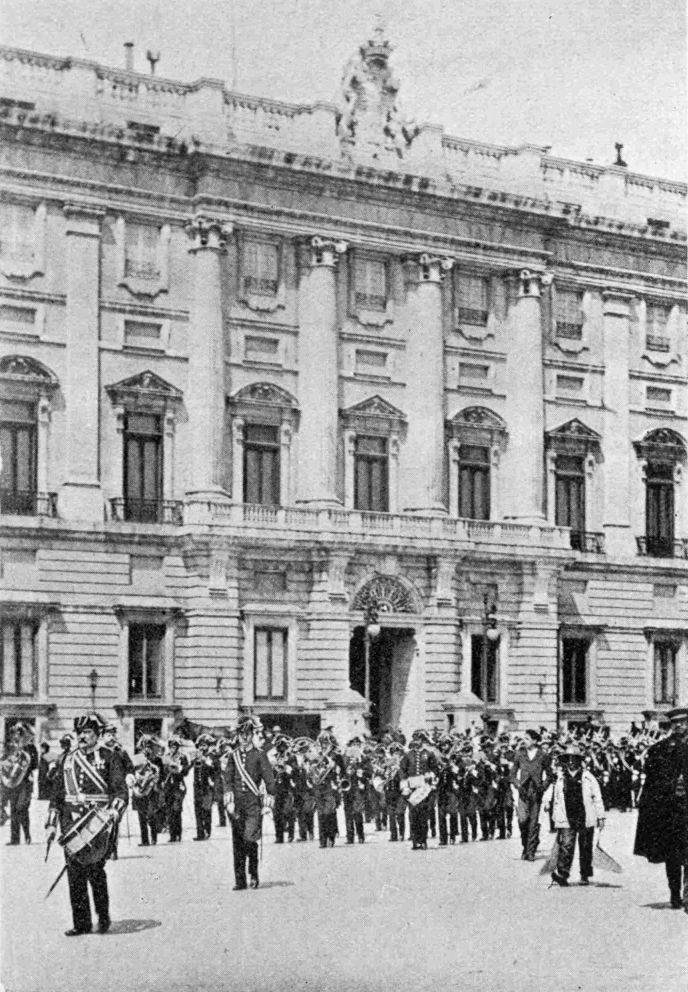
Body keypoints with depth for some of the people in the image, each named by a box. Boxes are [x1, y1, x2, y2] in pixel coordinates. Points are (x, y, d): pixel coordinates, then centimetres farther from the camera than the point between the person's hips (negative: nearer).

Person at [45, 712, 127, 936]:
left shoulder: (109, 758, 2)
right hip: (71, 821, 4)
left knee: (94, 868, -10)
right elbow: (57, 792, 18)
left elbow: (121, 790, -4)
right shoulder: (68, 759, 15)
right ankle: (81, 923, 9)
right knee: (74, 871, 2)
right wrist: (52, 823, 12)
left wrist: (114, 811, -22)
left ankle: (103, 916, 8)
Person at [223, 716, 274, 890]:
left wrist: (269, 798, -6)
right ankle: (240, 880, 8)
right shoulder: (234, 756, 11)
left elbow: (269, 779, 1)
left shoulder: (260, 755, 2)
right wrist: (229, 798, -5)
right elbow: (228, 778, 7)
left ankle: (254, 874, 8)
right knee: (237, 842, 2)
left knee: (250, 838, -13)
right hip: (237, 803, 3)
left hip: (254, 803, -3)